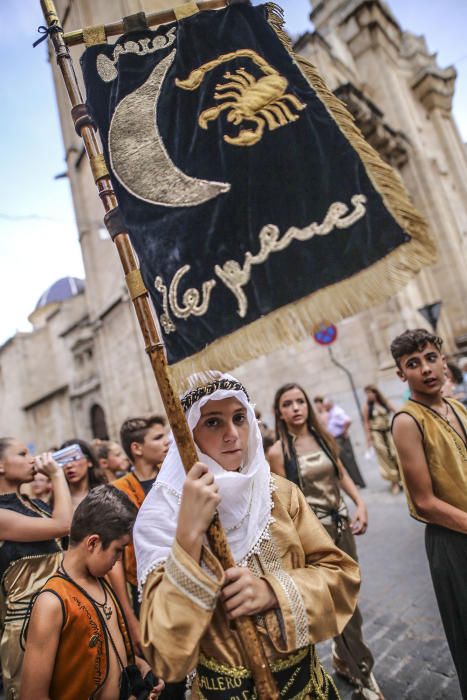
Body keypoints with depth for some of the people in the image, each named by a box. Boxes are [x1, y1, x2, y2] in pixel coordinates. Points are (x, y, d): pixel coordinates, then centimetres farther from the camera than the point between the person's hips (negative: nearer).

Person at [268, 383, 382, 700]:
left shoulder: (323, 437, 0)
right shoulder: (278, 451, -13)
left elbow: (342, 475, 9)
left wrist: (361, 505, -5)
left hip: (340, 522, 5)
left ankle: (343, 658, 42)